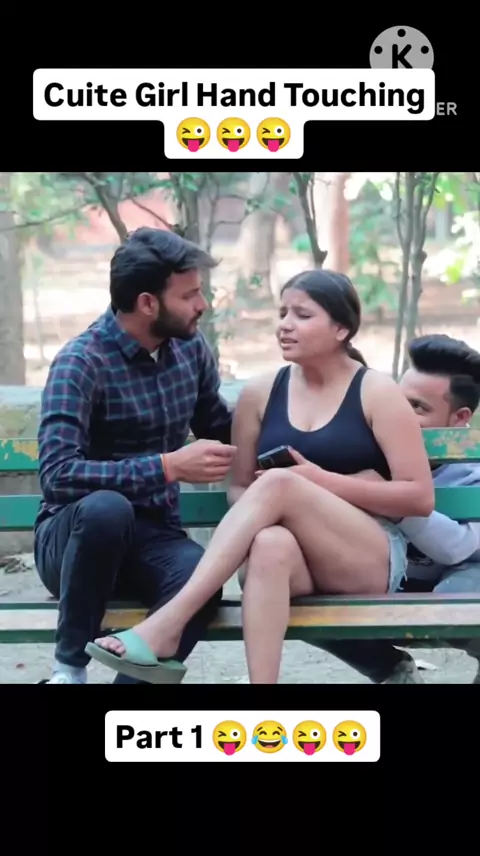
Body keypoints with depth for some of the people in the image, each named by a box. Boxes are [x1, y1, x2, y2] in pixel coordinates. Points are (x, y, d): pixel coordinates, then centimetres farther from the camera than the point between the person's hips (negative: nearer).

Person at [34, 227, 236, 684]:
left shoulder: (191, 348, 4)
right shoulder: (81, 362, -16)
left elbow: (220, 429, 22)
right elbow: (58, 475, -28)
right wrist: (168, 467, -30)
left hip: (151, 537, 4)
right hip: (74, 536, -3)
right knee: (106, 507, -40)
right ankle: (69, 668, -20)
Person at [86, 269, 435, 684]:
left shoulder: (377, 393, 0)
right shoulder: (260, 394, 11)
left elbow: (421, 497, -5)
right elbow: (239, 489, 16)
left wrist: (323, 481, -13)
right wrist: (260, 510, -10)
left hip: (372, 561, -2)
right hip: (297, 560, 2)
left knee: (279, 483, -30)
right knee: (271, 543, -37)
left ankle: (165, 626, -37)